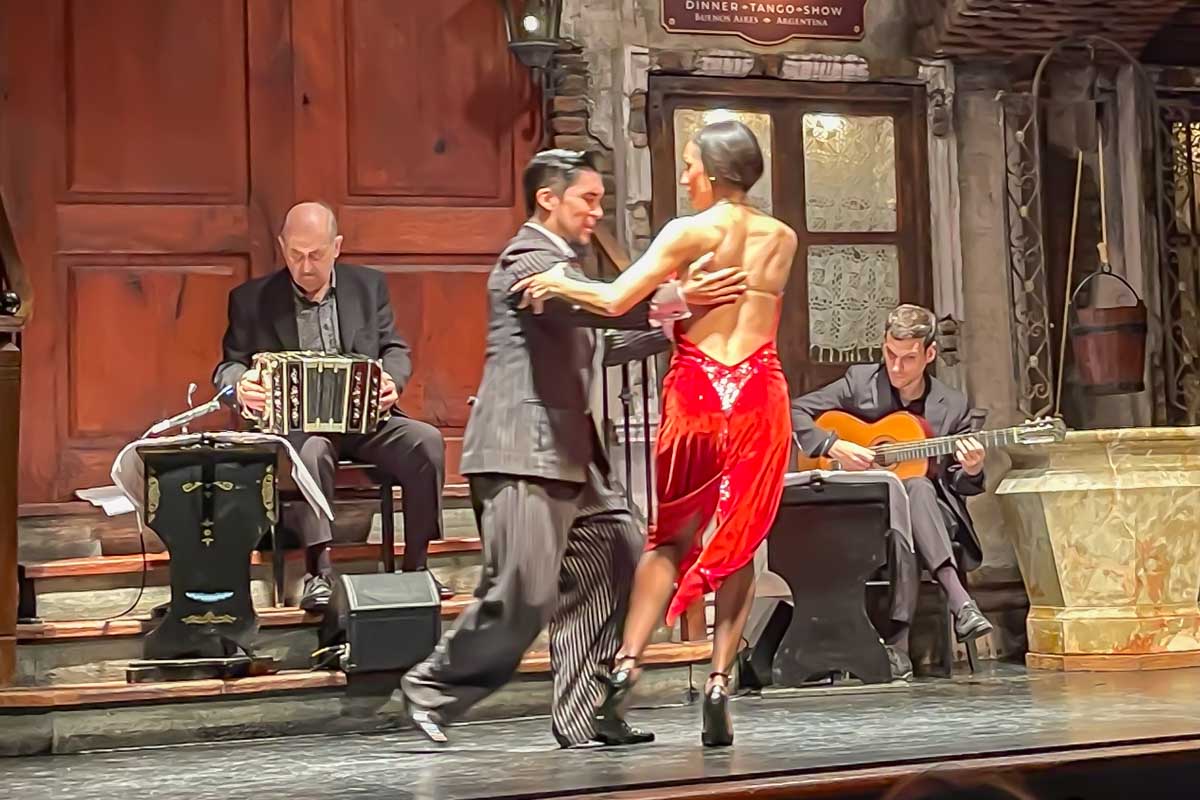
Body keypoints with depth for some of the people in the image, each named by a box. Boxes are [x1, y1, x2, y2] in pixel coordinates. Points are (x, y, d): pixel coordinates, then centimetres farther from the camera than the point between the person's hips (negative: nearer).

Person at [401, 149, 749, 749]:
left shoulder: (560, 265, 24)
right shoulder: (528, 260, -10)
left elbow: (598, 344, 29)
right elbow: (599, 305, -28)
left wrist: (677, 328, 20)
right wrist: (675, 299, -37)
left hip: (569, 454, 11)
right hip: (523, 456, -10)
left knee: (615, 561, 5)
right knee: (524, 596, -9)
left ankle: (582, 715, 8)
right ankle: (433, 687, 8)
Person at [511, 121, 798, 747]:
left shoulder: (689, 233, -4)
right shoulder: (782, 239, 8)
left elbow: (616, 301, -11)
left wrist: (557, 283, 4)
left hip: (694, 391, -2)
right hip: (759, 395, 2)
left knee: (672, 534, 10)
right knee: (739, 540, 8)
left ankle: (628, 659, -4)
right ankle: (719, 678, -1)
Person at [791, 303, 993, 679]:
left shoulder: (953, 406, 5)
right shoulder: (859, 381, 3)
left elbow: (960, 486, 10)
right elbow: (797, 411, 1)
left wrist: (971, 472, -14)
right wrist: (834, 447, -14)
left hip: (931, 513, 1)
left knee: (917, 487, -37)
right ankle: (960, 604, -41)